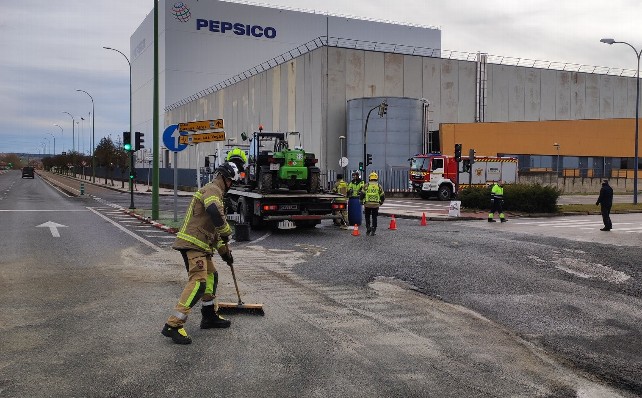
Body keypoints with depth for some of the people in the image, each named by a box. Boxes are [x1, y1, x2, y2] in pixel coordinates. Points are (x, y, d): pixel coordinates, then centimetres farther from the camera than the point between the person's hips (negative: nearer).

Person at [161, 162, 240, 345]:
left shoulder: (214, 192, 27)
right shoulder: (212, 189, -7)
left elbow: (212, 228, 31)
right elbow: (214, 211, -30)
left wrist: (224, 251, 30)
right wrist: (226, 231, -16)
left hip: (200, 245, 11)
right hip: (193, 244, -11)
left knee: (211, 276, 20)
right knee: (198, 282, -18)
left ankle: (210, 316, 33)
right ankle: (173, 326, -19)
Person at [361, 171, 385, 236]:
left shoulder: (366, 185, 1)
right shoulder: (379, 186, 6)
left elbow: (362, 194, -2)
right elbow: (382, 196, 7)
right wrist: (381, 202, 24)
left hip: (367, 204, -1)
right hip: (376, 204, 1)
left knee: (367, 217, 14)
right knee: (374, 218, 8)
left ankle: (368, 229, 7)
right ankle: (373, 231, 5)